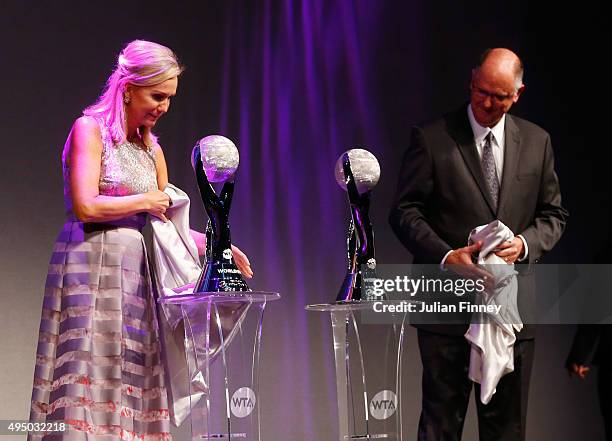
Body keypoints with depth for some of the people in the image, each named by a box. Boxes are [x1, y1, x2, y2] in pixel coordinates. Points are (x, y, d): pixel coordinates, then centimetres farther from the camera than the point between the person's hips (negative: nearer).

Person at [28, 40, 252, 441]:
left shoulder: (151, 148, 16)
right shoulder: (90, 129, -4)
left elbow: (164, 224, 17)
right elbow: (85, 207, -16)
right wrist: (145, 201, -4)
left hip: (133, 272, 7)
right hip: (90, 268, -7)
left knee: (131, 384, 2)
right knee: (88, 383, -9)